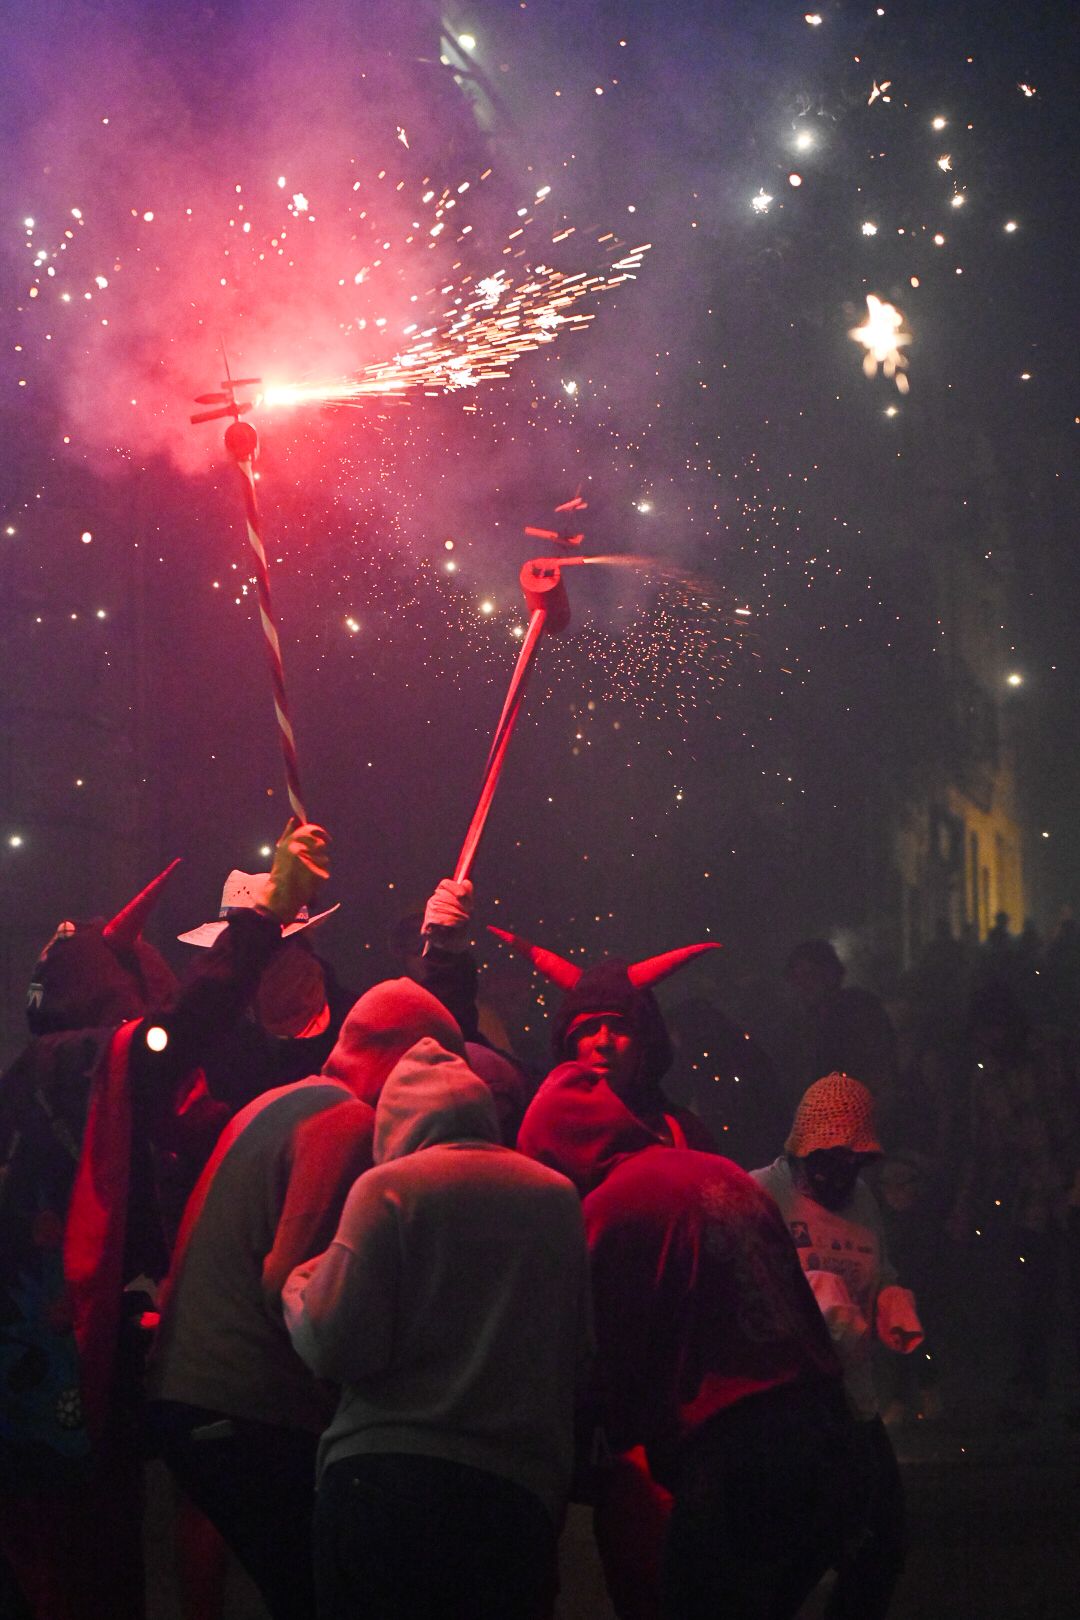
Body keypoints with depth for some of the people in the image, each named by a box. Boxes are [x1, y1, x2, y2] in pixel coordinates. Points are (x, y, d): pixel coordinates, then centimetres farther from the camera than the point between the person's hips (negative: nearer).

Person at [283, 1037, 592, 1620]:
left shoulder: (387, 1187, -2)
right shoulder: (560, 1197, 9)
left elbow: (336, 1347, -8)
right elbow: (582, 1348, 11)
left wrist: (298, 1286, 11)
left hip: (387, 1471, -3)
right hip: (524, 1488, 3)